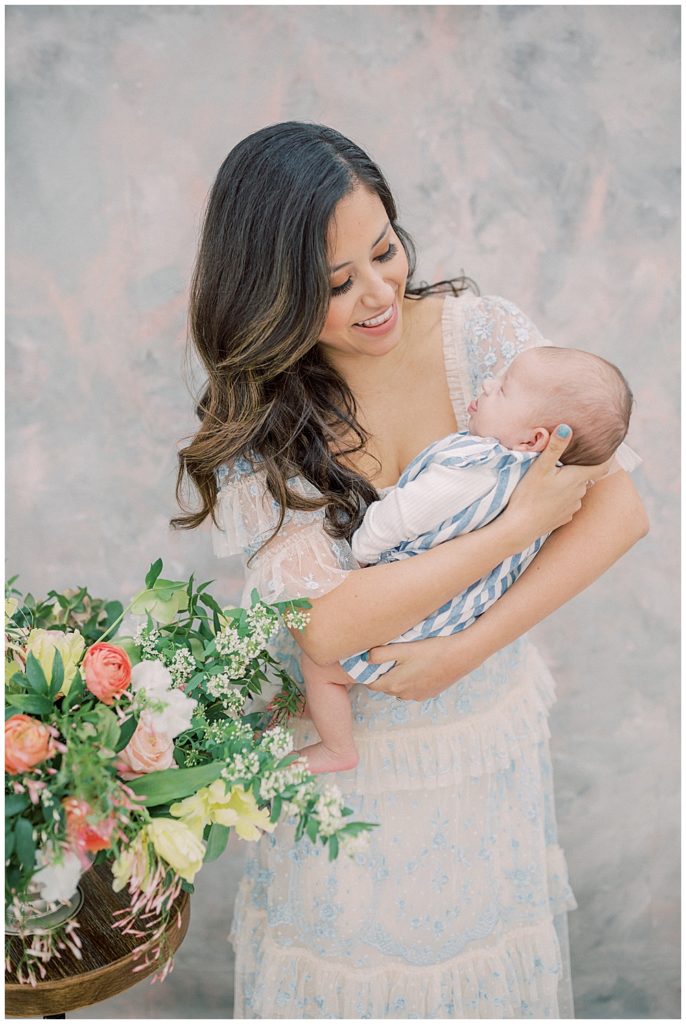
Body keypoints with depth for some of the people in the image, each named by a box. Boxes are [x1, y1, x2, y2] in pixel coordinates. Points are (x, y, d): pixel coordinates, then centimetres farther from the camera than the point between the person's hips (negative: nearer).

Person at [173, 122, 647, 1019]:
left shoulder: (481, 332, -15)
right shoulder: (252, 418, -18)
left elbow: (619, 510, -17)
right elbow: (327, 628, -28)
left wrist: (465, 648, -24)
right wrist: (523, 520, -29)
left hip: (488, 717, 2)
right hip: (345, 737, -1)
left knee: (482, 934, 26)